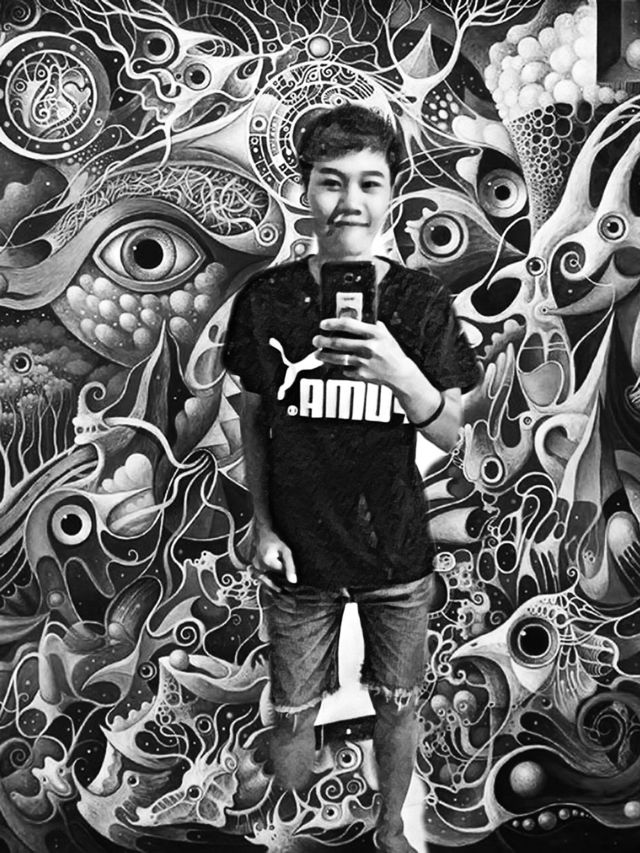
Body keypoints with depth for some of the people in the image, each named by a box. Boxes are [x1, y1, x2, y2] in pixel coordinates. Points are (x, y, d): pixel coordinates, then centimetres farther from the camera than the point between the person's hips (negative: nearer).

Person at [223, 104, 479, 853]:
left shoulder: (422, 301, -10)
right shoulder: (265, 298, -9)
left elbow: (450, 434, -10)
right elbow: (253, 418, 1)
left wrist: (403, 374, -31)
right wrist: (263, 527, -2)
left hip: (397, 552, 1)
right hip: (299, 552, 0)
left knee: (396, 706, 19)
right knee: (292, 715, 16)